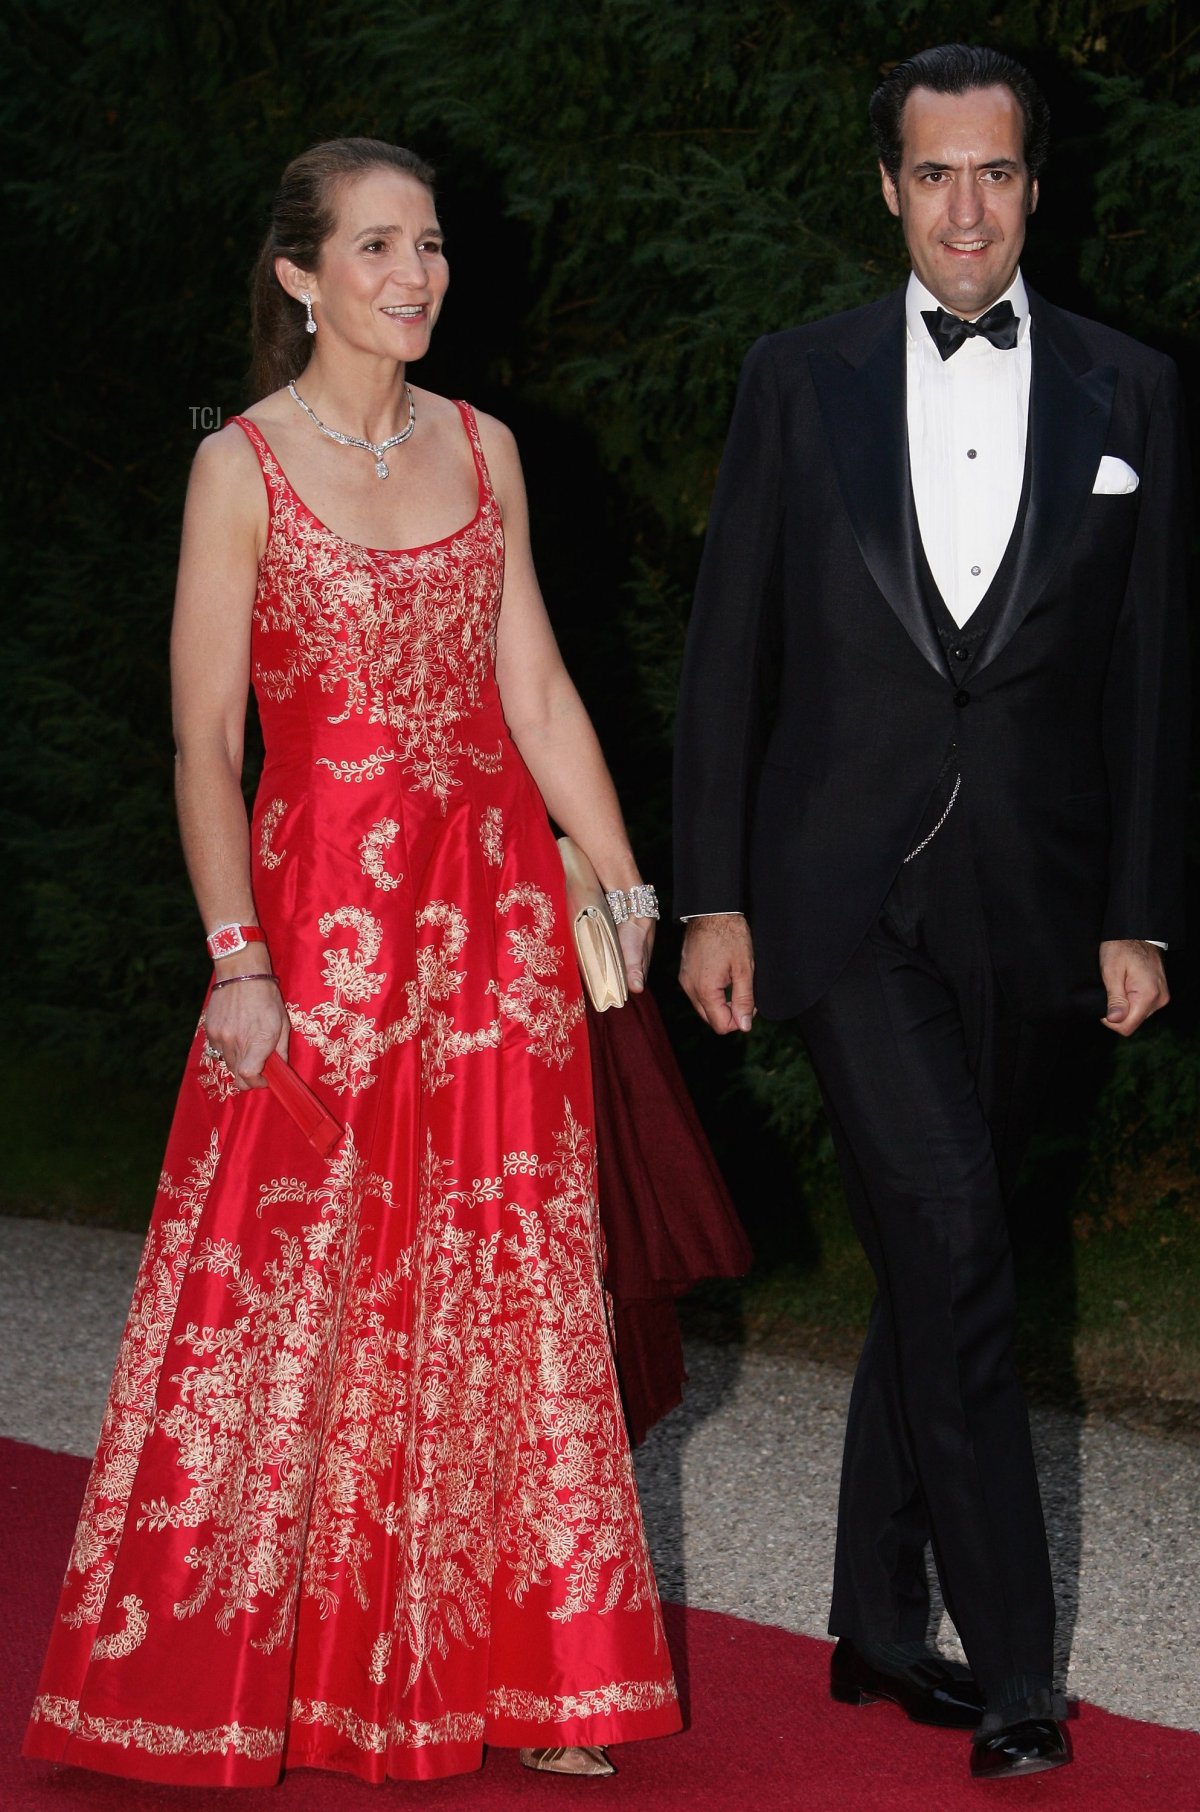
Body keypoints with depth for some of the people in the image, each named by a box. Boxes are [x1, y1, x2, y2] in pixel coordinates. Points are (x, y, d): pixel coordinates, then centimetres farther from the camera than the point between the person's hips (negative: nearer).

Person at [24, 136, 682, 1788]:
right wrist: (239, 961, -13)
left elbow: (537, 690, 11)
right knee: (299, 1285, 0)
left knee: (506, 1279, 6)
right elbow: (204, 739, -6)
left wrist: (626, 889, 7)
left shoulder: (482, 448, 9)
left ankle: (510, 1665, 15)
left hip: (497, 908, 4)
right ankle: (239, 1669, 14)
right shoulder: (242, 467, -4)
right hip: (323, 903, -4)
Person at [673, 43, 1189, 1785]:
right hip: (843, 890, -2)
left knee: (934, 1260, 11)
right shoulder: (801, 381, 3)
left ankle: (880, 1623, 25)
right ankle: (1010, 1656, -8)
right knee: (951, 1234, -15)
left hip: (1021, 903, 2)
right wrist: (710, 897, -1)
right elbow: (728, 651, 3)